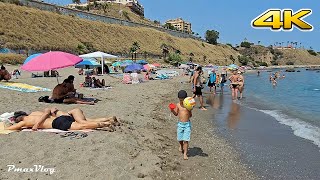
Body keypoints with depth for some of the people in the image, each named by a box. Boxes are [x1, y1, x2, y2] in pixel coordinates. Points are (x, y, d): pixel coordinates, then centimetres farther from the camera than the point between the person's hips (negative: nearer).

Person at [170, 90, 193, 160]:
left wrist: (189, 110, -24)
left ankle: (185, 153, 3)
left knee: (186, 140, -6)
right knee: (180, 138, 15)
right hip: (180, 124, 3)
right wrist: (172, 110, -9)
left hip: (187, 124, -3)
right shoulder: (178, 105, 1)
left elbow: (190, 116, -6)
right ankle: (181, 145, 47)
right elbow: (176, 114, 9)